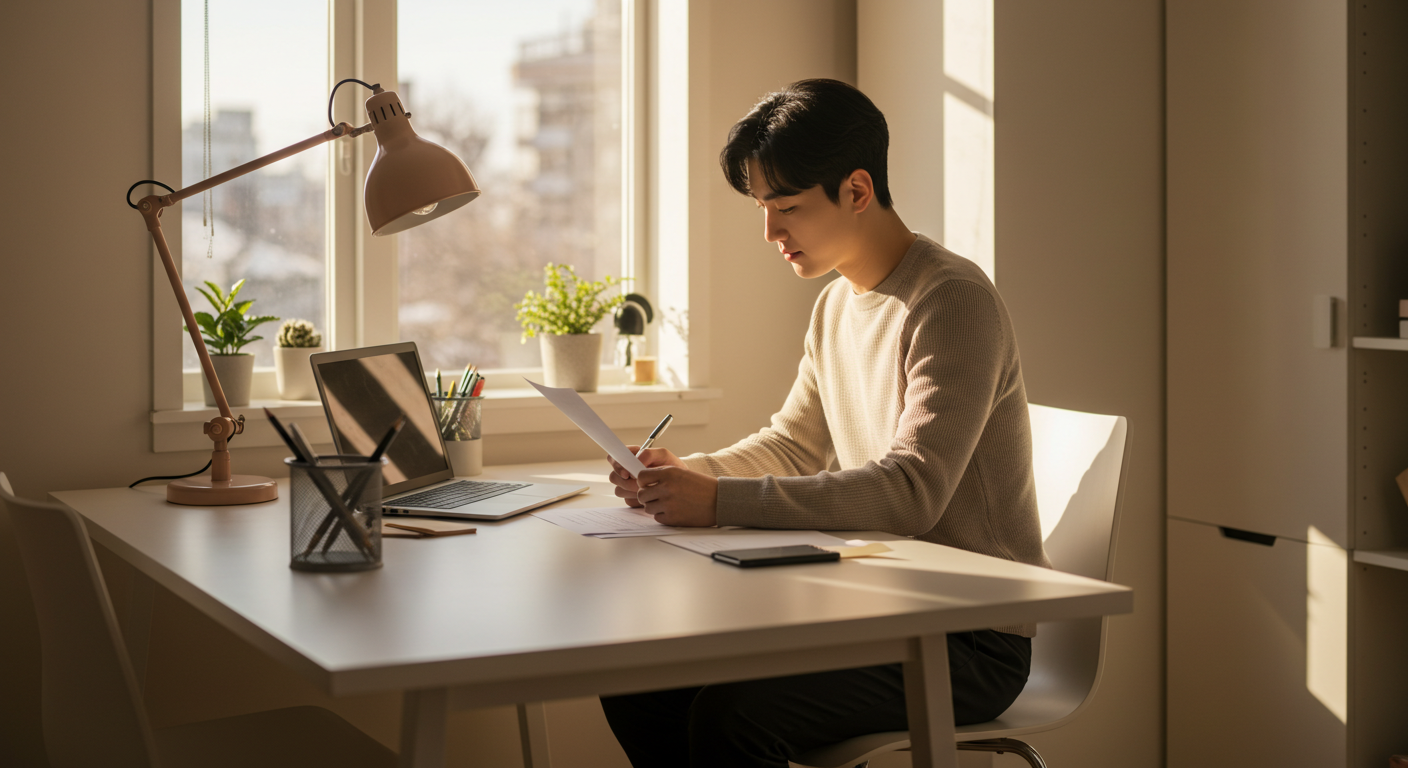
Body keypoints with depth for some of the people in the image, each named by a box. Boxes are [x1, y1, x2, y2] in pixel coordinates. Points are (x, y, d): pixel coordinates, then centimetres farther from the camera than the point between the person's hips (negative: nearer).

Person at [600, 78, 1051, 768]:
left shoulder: (954, 303, -17)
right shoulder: (836, 305, 11)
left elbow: (909, 491, -28)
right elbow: (791, 448, 20)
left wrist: (721, 502, -31)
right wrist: (686, 473, 0)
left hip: (972, 640, -8)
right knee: (634, 682, -3)